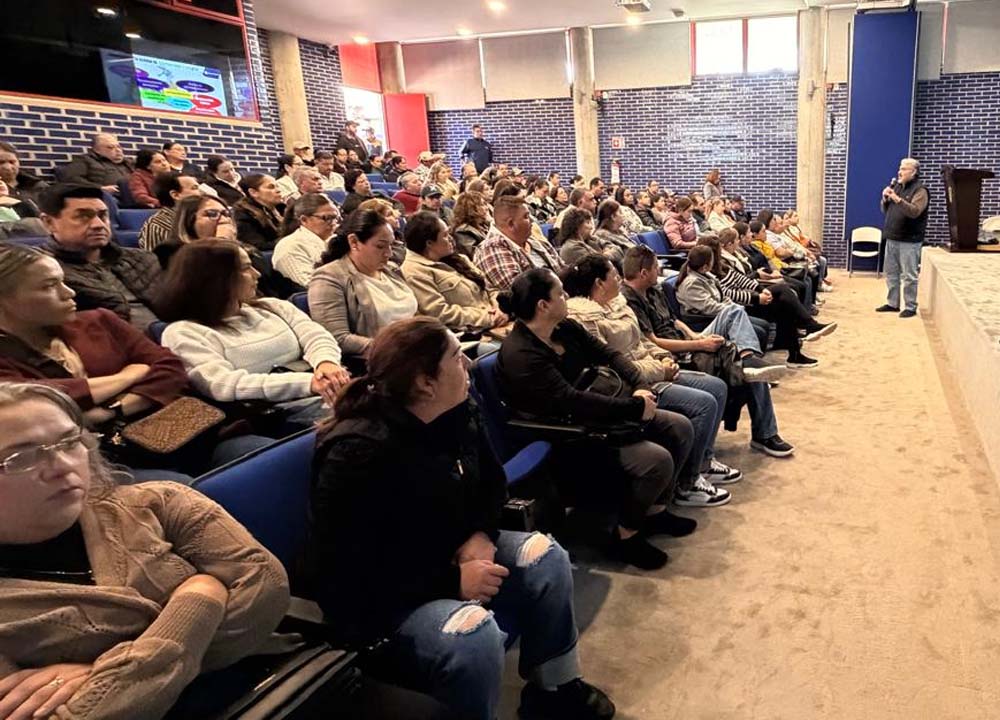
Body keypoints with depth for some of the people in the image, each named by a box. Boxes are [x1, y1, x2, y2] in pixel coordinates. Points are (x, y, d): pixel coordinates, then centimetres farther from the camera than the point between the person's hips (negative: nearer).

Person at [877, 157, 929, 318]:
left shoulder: (920, 190, -8)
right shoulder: (897, 187, 15)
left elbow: (914, 211, -22)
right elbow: (885, 210, 16)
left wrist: (897, 199, -30)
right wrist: (885, 199, -3)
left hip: (909, 241, -7)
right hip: (892, 238, 8)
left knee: (909, 276, -5)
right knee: (891, 273, 12)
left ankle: (910, 307, 1)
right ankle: (892, 303, 21)